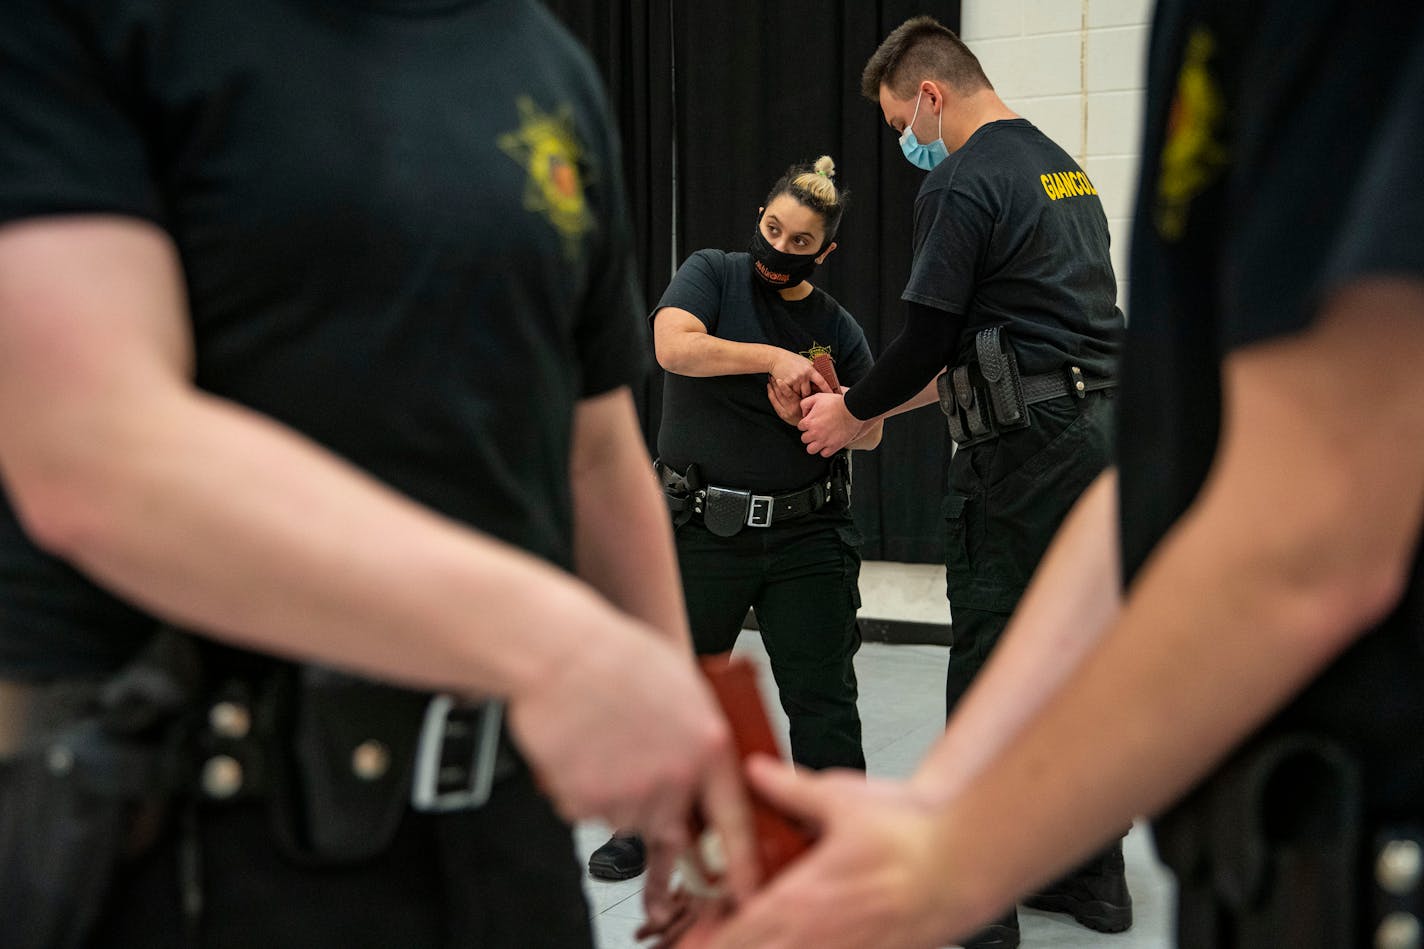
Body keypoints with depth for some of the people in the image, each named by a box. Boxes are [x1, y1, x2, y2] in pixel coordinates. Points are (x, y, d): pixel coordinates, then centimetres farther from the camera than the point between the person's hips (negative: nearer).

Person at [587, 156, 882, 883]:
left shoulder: (836, 326, 6)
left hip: (807, 532, 1)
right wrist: (773, 357, -23)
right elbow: (674, 346, -20)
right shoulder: (712, 275, -1)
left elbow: (870, 433, 9)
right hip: (702, 529, -1)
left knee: (822, 698, 4)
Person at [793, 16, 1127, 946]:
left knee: (989, 670, -2)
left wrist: (855, 411, 5)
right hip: (1103, 426, 9)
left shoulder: (962, 183, -9)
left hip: (1026, 449, -9)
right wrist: (906, 397, 25)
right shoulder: (1063, 166, 20)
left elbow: (928, 336, -12)